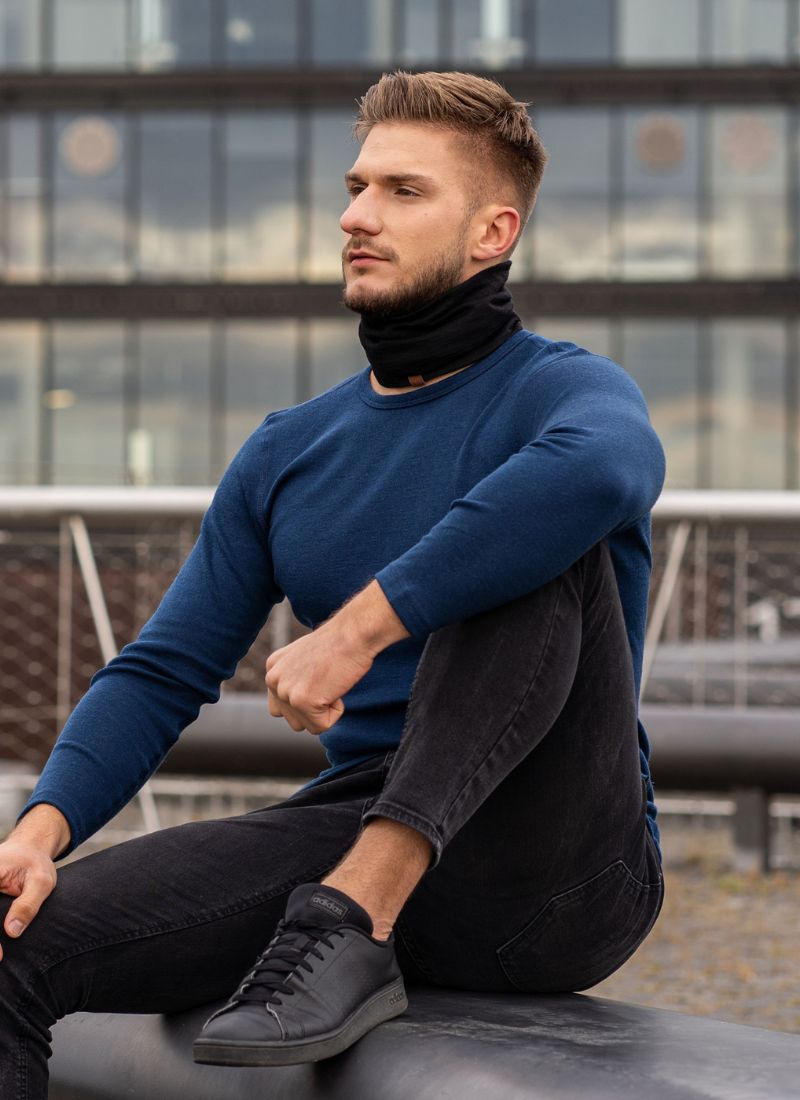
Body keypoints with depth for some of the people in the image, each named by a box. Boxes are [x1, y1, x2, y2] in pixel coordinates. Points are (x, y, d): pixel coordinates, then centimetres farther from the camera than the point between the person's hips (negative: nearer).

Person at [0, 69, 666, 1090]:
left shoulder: (565, 390, -3)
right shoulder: (289, 451, 16)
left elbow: (605, 472, -30)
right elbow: (162, 673, 11)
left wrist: (360, 628, -32)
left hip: (559, 880, -5)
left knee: (541, 546, -28)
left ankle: (353, 917, -33)